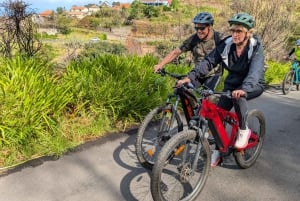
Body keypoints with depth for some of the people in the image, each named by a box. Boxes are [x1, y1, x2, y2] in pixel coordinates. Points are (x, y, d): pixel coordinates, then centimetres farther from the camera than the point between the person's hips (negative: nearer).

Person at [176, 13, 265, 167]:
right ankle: (218, 150, 10)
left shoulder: (256, 47, -23)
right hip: (232, 83, 4)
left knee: (238, 96, -36)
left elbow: (255, 71, -39)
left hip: (253, 85, -4)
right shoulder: (226, 45, -13)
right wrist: (190, 77, -37)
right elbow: (208, 61, -21)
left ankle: (243, 130, -12)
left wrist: (244, 89, -59)